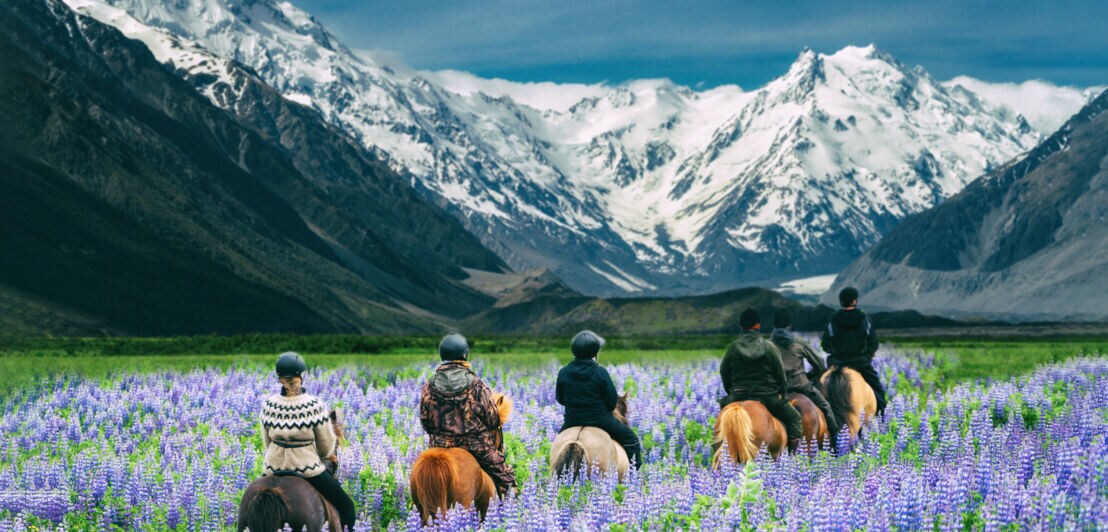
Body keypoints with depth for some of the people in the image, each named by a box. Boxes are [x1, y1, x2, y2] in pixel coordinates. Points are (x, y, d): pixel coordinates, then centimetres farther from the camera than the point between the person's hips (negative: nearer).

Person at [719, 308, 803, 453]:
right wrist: (781, 394, 16)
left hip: (738, 396, 2)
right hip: (768, 396, -2)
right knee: (794, 418, 13)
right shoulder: (769, 347, -5)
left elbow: (724, 374, 6)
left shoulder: (732, 347, 0)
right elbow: (781, 375, 0)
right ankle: (794, 451, -2)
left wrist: (732, 393, 21)